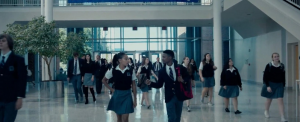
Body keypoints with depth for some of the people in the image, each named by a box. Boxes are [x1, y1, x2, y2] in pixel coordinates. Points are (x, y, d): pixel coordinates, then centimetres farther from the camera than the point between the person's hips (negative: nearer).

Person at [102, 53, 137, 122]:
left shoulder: (130, 71, -5)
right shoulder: (113, 71, -7)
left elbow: (133, 86, 1)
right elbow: (104, 80, 8)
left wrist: (135, 99, 1)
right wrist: (111, 89, 0)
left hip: (127, 96, 0)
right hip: (117, 95, 0)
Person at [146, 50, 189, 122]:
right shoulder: (162, 71, -2)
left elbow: (188, 78, 4)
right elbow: (159, 85, 0)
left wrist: (183, 80, -17)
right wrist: (150, 83, -17)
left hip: (179, 96, 1)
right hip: (169, 98, -1)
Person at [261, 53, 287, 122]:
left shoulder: (282, 66, -2)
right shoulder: (269, 66, -11)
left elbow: (283, 77, 9)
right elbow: (265, 77, -9)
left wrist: (283, 85, 8)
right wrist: (267, 86, -15)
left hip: (279, 85, 2)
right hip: (270, 84, -1)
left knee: (280, 100, -9)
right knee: (269, 99, 15)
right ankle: (266, 111, 43)